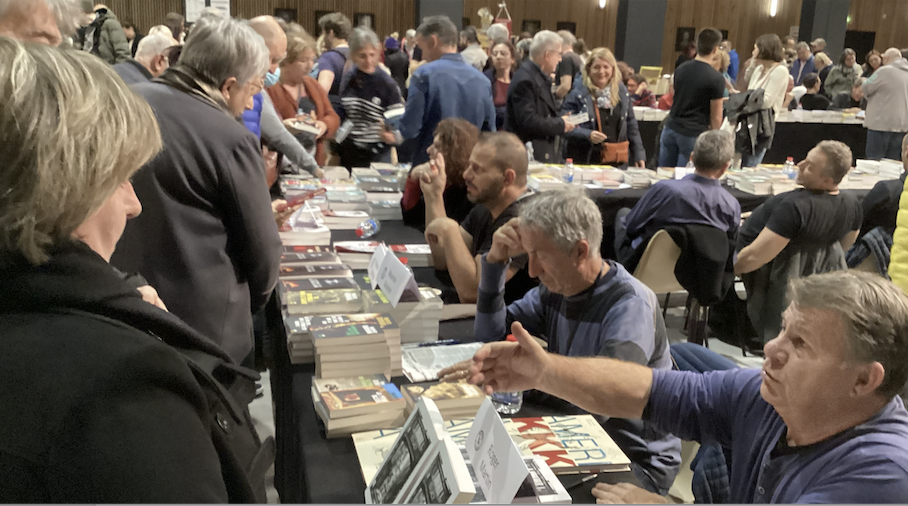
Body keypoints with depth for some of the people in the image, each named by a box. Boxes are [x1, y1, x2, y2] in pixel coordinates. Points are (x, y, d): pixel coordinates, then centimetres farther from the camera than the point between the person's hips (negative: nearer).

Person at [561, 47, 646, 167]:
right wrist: (588, 135, -22)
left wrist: (639, 155, 11)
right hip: (584, 162, -4)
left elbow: (631, 126, 15)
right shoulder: (578, 93, -6)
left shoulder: (621, 91, 9)